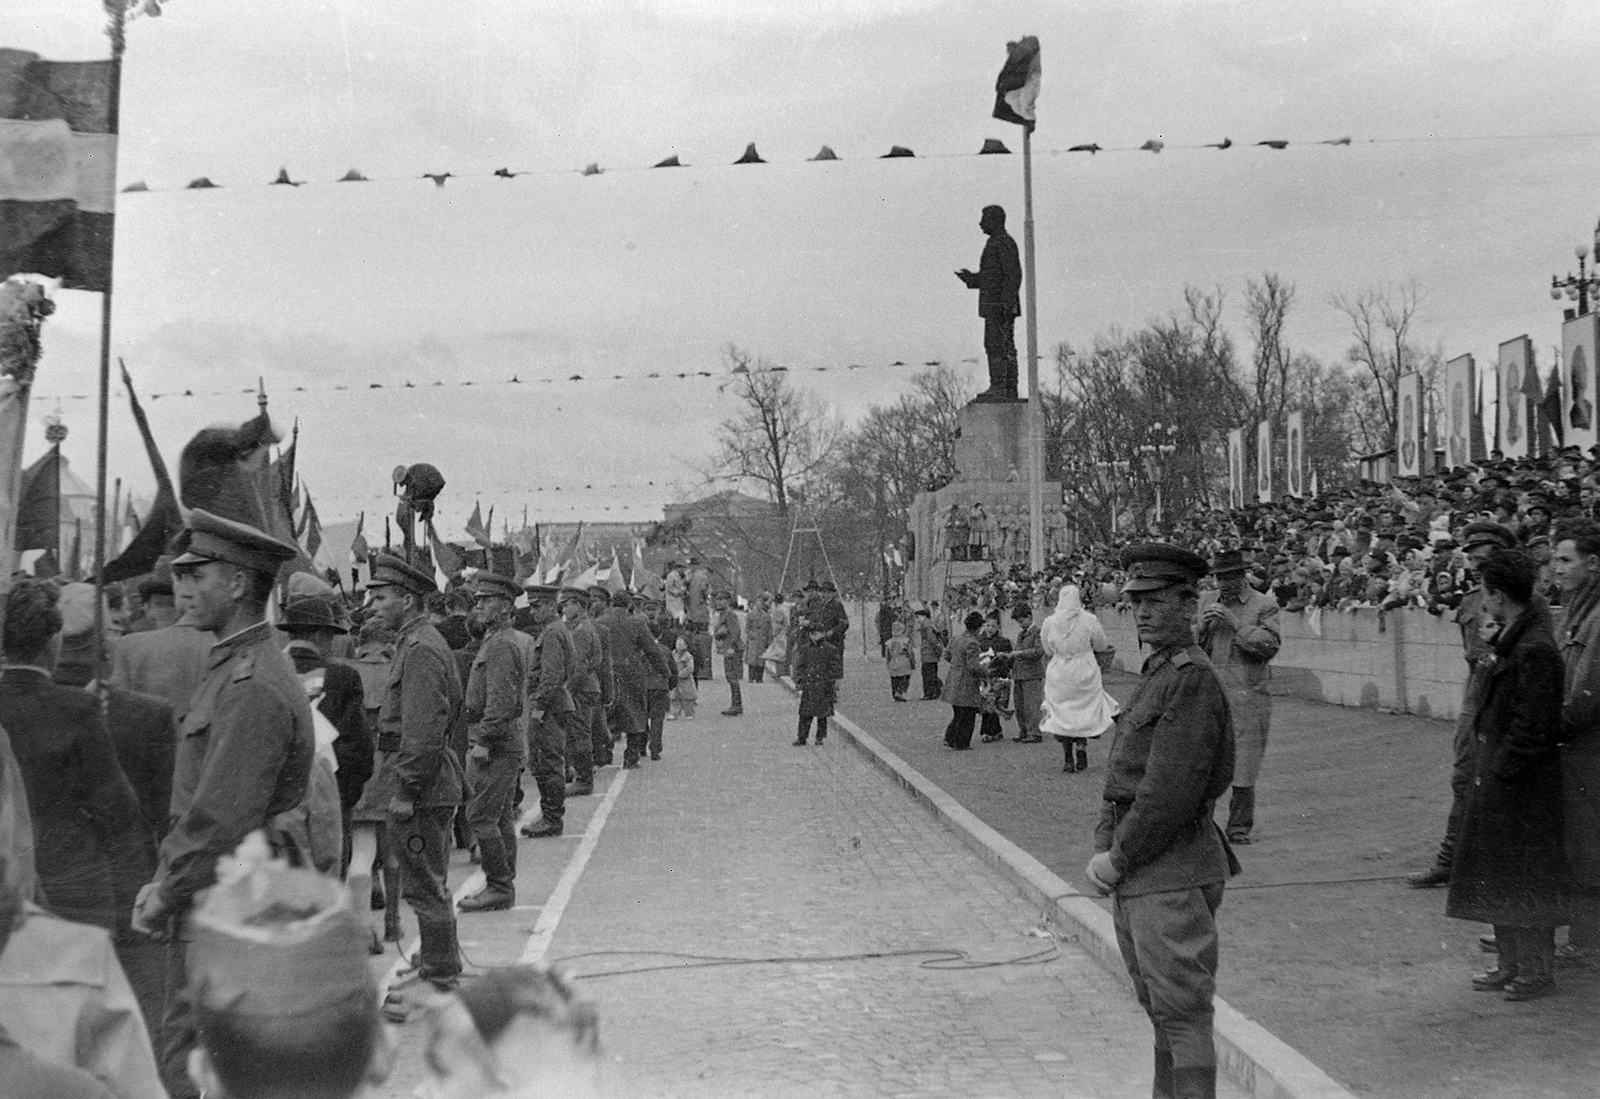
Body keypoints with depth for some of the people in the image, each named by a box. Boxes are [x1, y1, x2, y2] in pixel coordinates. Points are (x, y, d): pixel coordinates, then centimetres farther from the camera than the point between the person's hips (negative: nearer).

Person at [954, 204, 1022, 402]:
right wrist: (971, 279, 18)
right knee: (1006, 348, 7)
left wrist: (1007, 302, -23)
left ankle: (998, 388, -16)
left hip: (999, 305, -10)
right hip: (995, 307, 10)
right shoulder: (997, 243, 22)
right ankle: (1010, 391, 7)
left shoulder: (1004, 243, -10)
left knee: (995, 345, -13)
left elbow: (1013, 274, -17)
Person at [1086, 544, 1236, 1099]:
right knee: (1159, 1009, 19)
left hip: (1173, 875, -10)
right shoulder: (1156, 672, 14)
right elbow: (1122, 774, 18)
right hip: (1137, 874, 10)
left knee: (1183, 1015, -4)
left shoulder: (1193, 679, -17)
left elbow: (1171, 792, -23)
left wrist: (1117, 860, -15)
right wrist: (1104, 846, 5)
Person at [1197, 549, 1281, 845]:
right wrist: (1204, 625, -6)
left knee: (1243, 763, -1)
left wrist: (1236, 623, -14)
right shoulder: (1205, 602, 15)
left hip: (1248, 695, -3)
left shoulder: (1265, 605, 3)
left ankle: (1239, 826, 11)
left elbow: (1269, 646, -8)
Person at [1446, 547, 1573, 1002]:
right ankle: (1512, 964, 27)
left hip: (1522, 783, -10)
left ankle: (1537, 972, 15)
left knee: (1525, 879, 2)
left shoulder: (1535, 650, -22)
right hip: (1495, 776, 10)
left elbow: (1531, 728, -22)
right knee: (1496, 876, 16)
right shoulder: (1509, 639, 8)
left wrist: (1500, 772, -17)